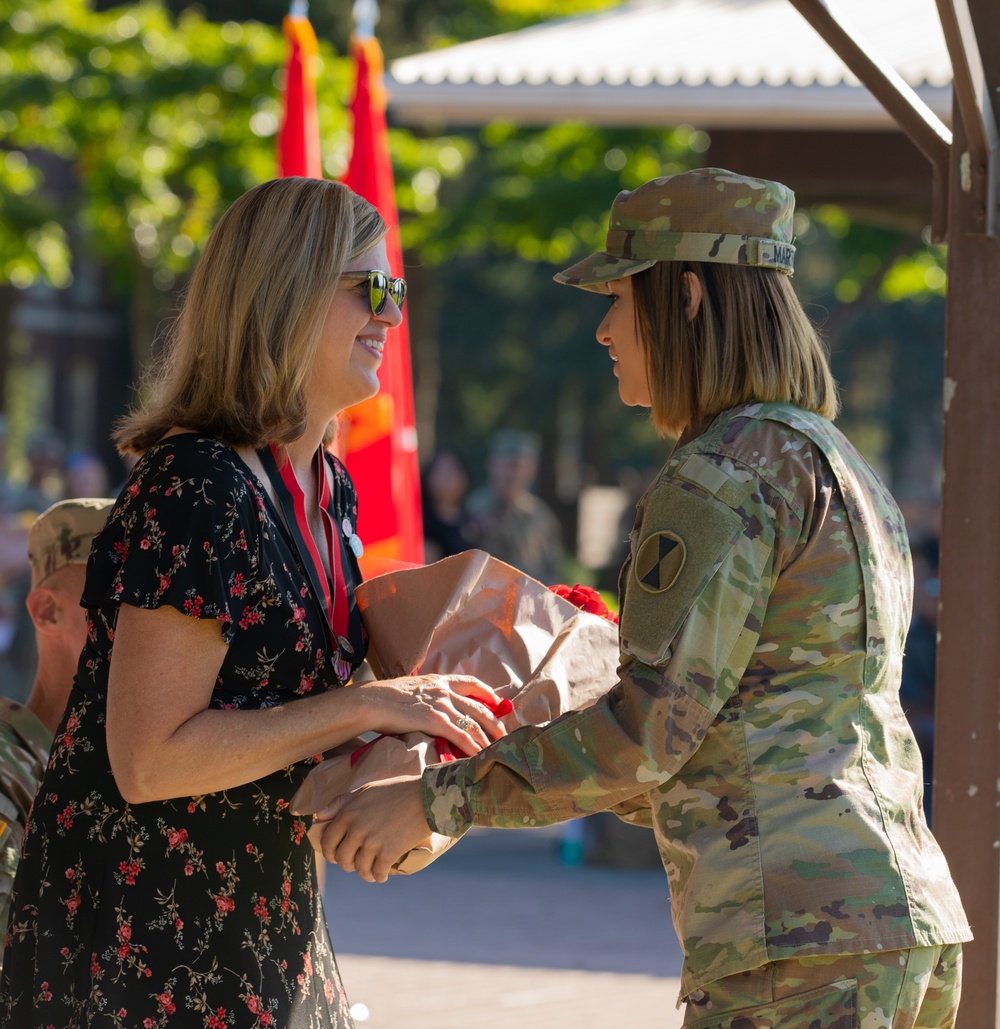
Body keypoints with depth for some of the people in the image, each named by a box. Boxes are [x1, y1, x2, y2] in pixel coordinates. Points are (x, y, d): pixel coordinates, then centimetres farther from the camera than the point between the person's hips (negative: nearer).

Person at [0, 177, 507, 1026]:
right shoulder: (198, 488, -20)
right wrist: (365, 707, -21)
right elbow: (148, 759, -23)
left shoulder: (330, 492, 8)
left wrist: (423, 708, 2)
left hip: (262, 919, 9)